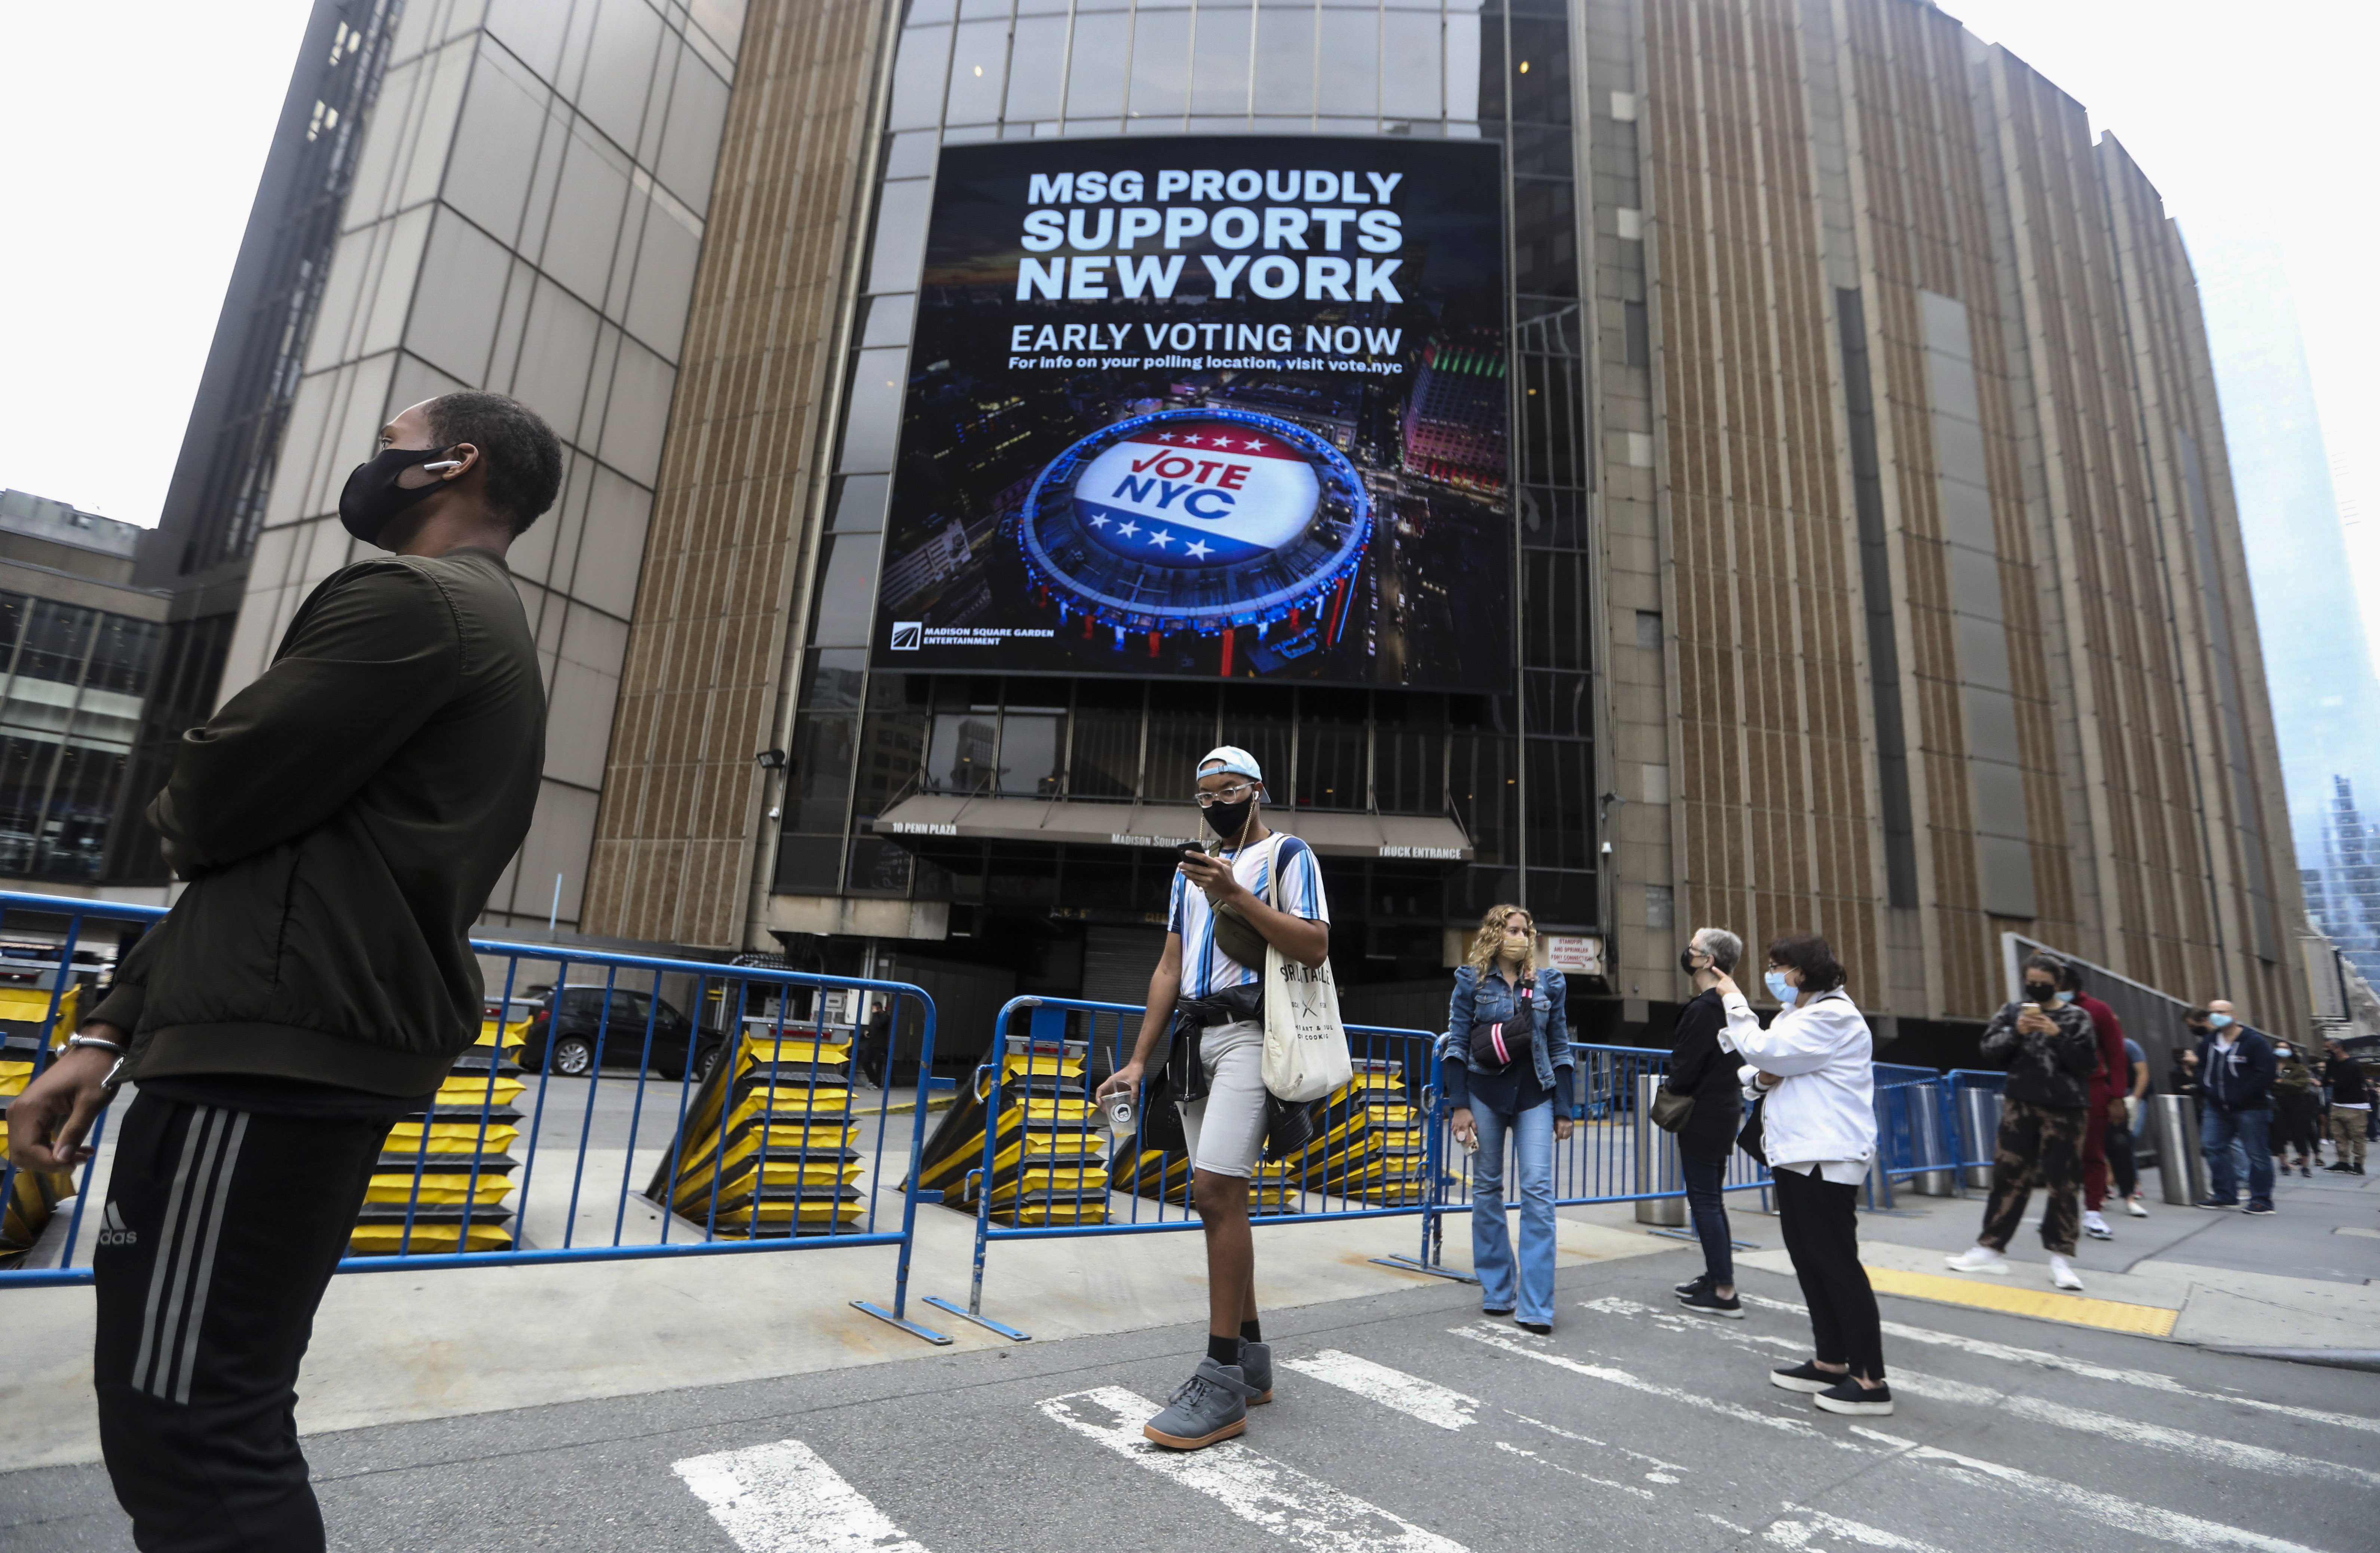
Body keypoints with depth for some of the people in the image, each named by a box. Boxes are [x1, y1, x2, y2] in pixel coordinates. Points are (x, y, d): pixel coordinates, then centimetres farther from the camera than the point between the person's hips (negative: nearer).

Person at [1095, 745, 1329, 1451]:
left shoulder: (1288, 855, 3)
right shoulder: (1192, 870, 23)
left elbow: (1315, 947, -10)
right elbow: (1169, 966, 19)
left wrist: (1237, 896, -18)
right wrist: (1139, 1060, 13)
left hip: (1249, 1034, -7)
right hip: (1195, 1040, 7)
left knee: (1216, 1190, -16)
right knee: (1217, 1195, 9)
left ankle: (1223, 1383, -9)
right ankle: (1250, 1356, 21)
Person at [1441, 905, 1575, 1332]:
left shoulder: (1548, 983, 7)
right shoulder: (1471, 980, 1)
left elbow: (1560, 1048, 9)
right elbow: (1456, 1044, 0)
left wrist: (1564, 1109, 5)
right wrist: (1459, 1105, -7)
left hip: (1535, 1096, 1)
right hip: (1484, 1093, -1)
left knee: (1538, 1190, -7)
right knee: (1487, 1188, 5)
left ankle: (1536, 1306, -3)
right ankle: (1497, 1292, 18)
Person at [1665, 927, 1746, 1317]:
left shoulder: (1703, 1009, -21)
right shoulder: (1728, 1004, 9)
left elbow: (1686, 1068, -21)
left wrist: (1669, 1088, -2)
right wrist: (1675, 1084, 13)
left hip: (1703, 1116, -10)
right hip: (1724, 1109, 10)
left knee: (1704, 1201, -3)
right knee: (1711, 1199, 18)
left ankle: (1724, 1292, 1)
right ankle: (1716, 1276, 27)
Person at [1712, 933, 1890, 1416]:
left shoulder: (1832, 1016, -14)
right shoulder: (1792, 1015, 18)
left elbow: (1762, 1052, -20)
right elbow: (1753, 1072, 18)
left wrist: (1734, 1000, -7)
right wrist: (1761, 1078, -5)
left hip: (1826, 1157, -10)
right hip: (1795, 1153, 10)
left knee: (1836, 1262, -6)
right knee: (1808, 1258, 14)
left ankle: (1871, 1380, 2)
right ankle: (1832, 1362, 23)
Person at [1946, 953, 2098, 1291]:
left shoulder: (2076, 1017, 1)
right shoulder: (2012, 1011, 5)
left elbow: (2088, 1062, -6)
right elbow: (1989, 1050, 0)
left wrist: (2057, 1036, -18)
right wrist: (2016, 1032, -16)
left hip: (2064, 1108, -2)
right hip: (2020, 1104, 2)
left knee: (2062, 1182, 2)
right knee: (2009, 1176, 6)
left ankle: (2059, 1257, 13)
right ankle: (1989, 1248, 12)